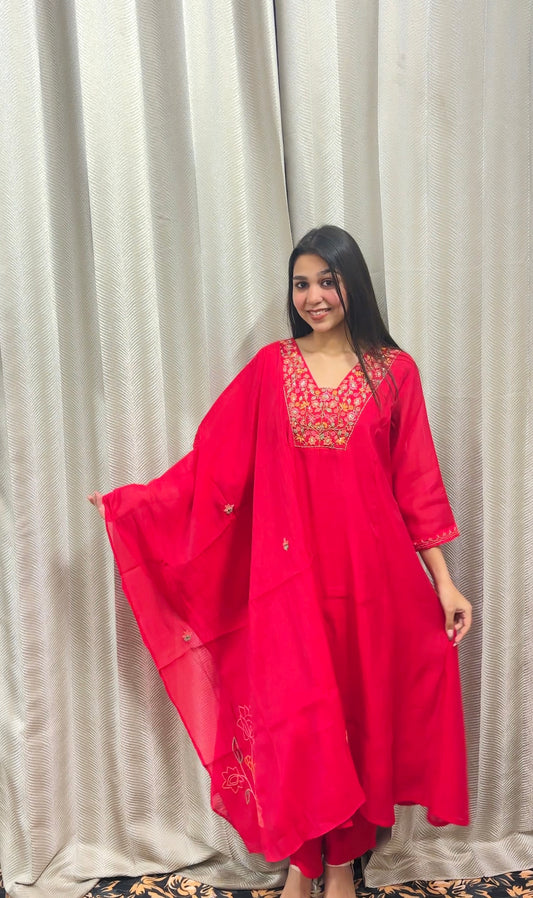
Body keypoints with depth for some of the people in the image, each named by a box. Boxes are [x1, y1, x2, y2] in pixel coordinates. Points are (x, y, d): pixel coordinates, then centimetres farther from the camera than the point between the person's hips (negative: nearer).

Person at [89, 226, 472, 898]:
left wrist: (443, 580, 2)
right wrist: (131, 504, -4)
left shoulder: (393, 370, 2)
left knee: (357, 711, 11)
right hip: (291, 575, 0)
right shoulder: (271, 367, 2)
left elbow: (416, 482, 2)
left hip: (368, 575, 1)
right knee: (295, 720, 4)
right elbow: (214, 461, 1)